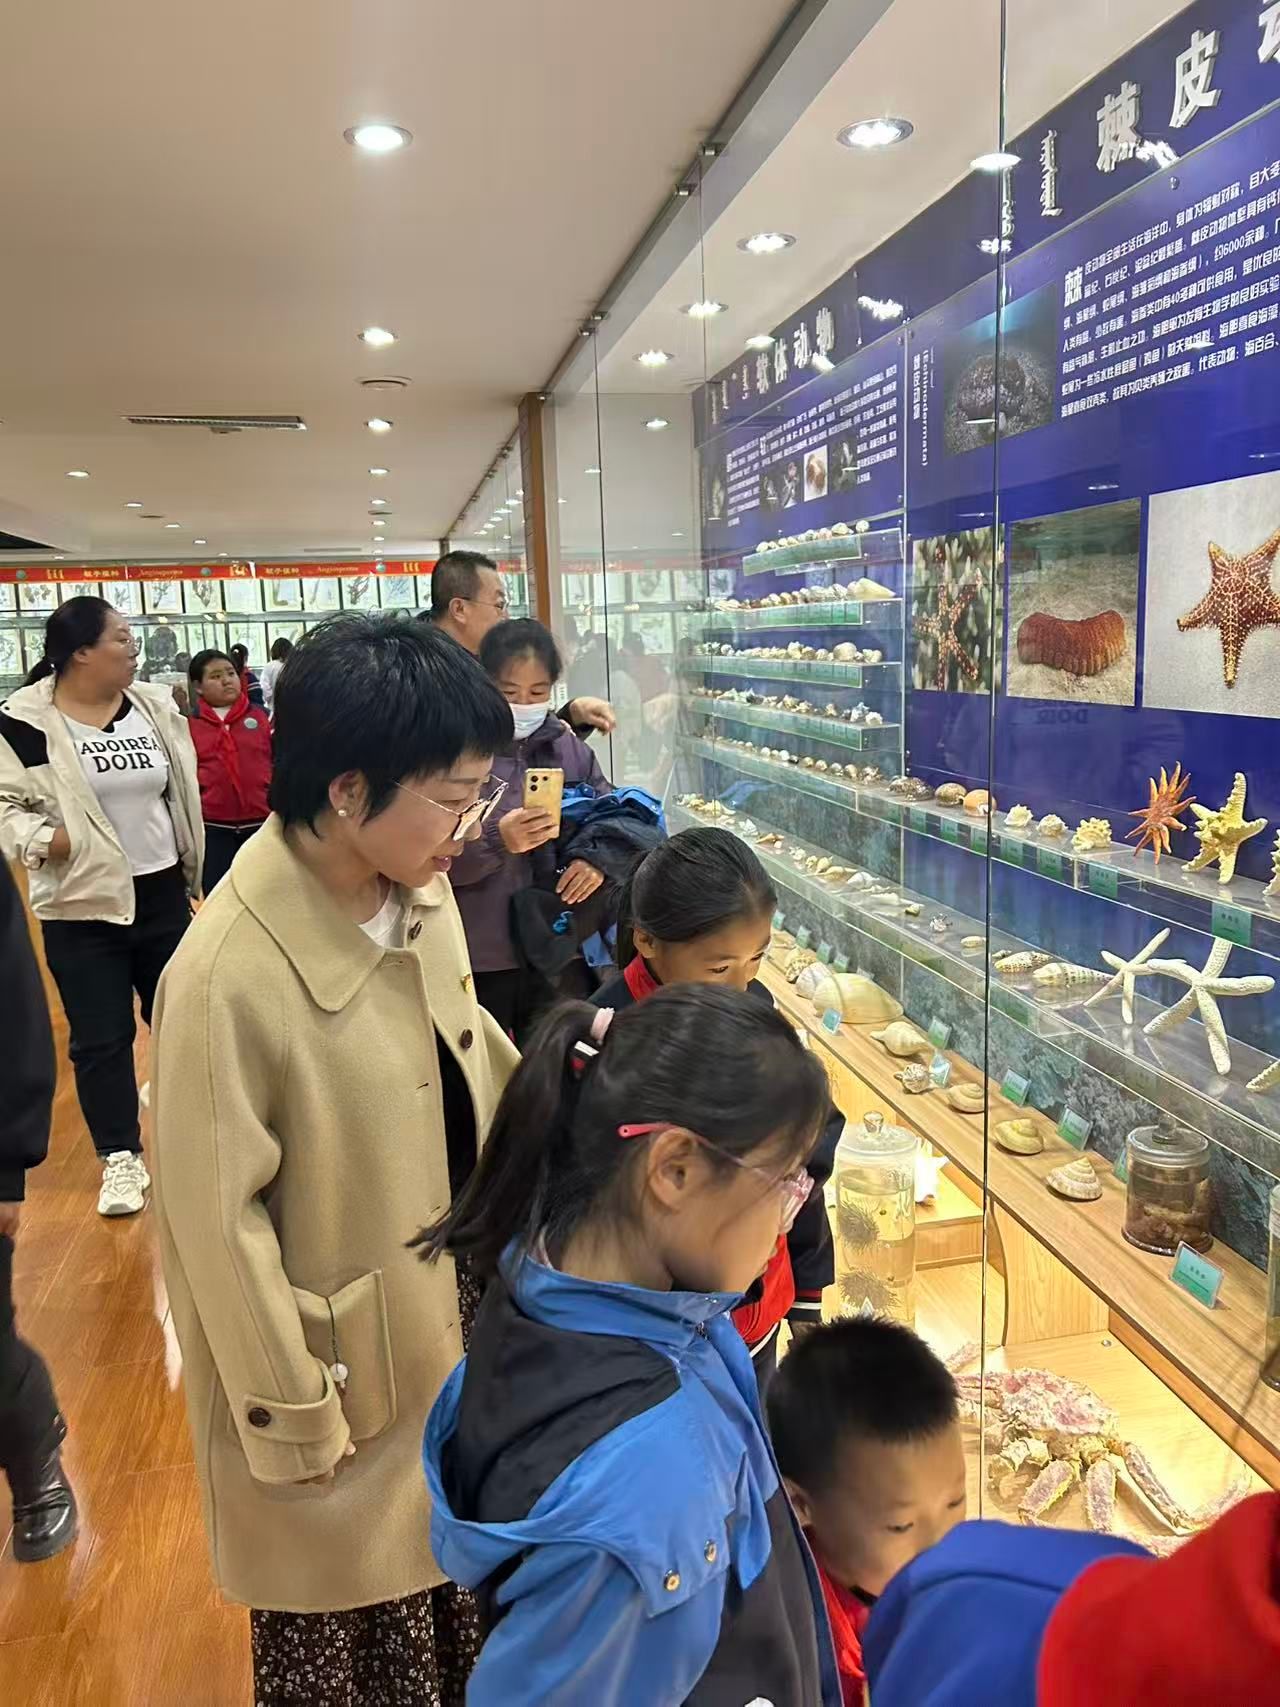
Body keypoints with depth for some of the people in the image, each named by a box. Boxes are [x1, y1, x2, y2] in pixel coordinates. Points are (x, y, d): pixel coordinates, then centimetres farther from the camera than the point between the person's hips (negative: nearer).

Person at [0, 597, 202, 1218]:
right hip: (81, 906, -3)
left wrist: (189, 872, 11)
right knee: (100, 1038, 5)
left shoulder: (155, 707, 3)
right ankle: (120, 1158, 21)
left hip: (162, 894, 4)